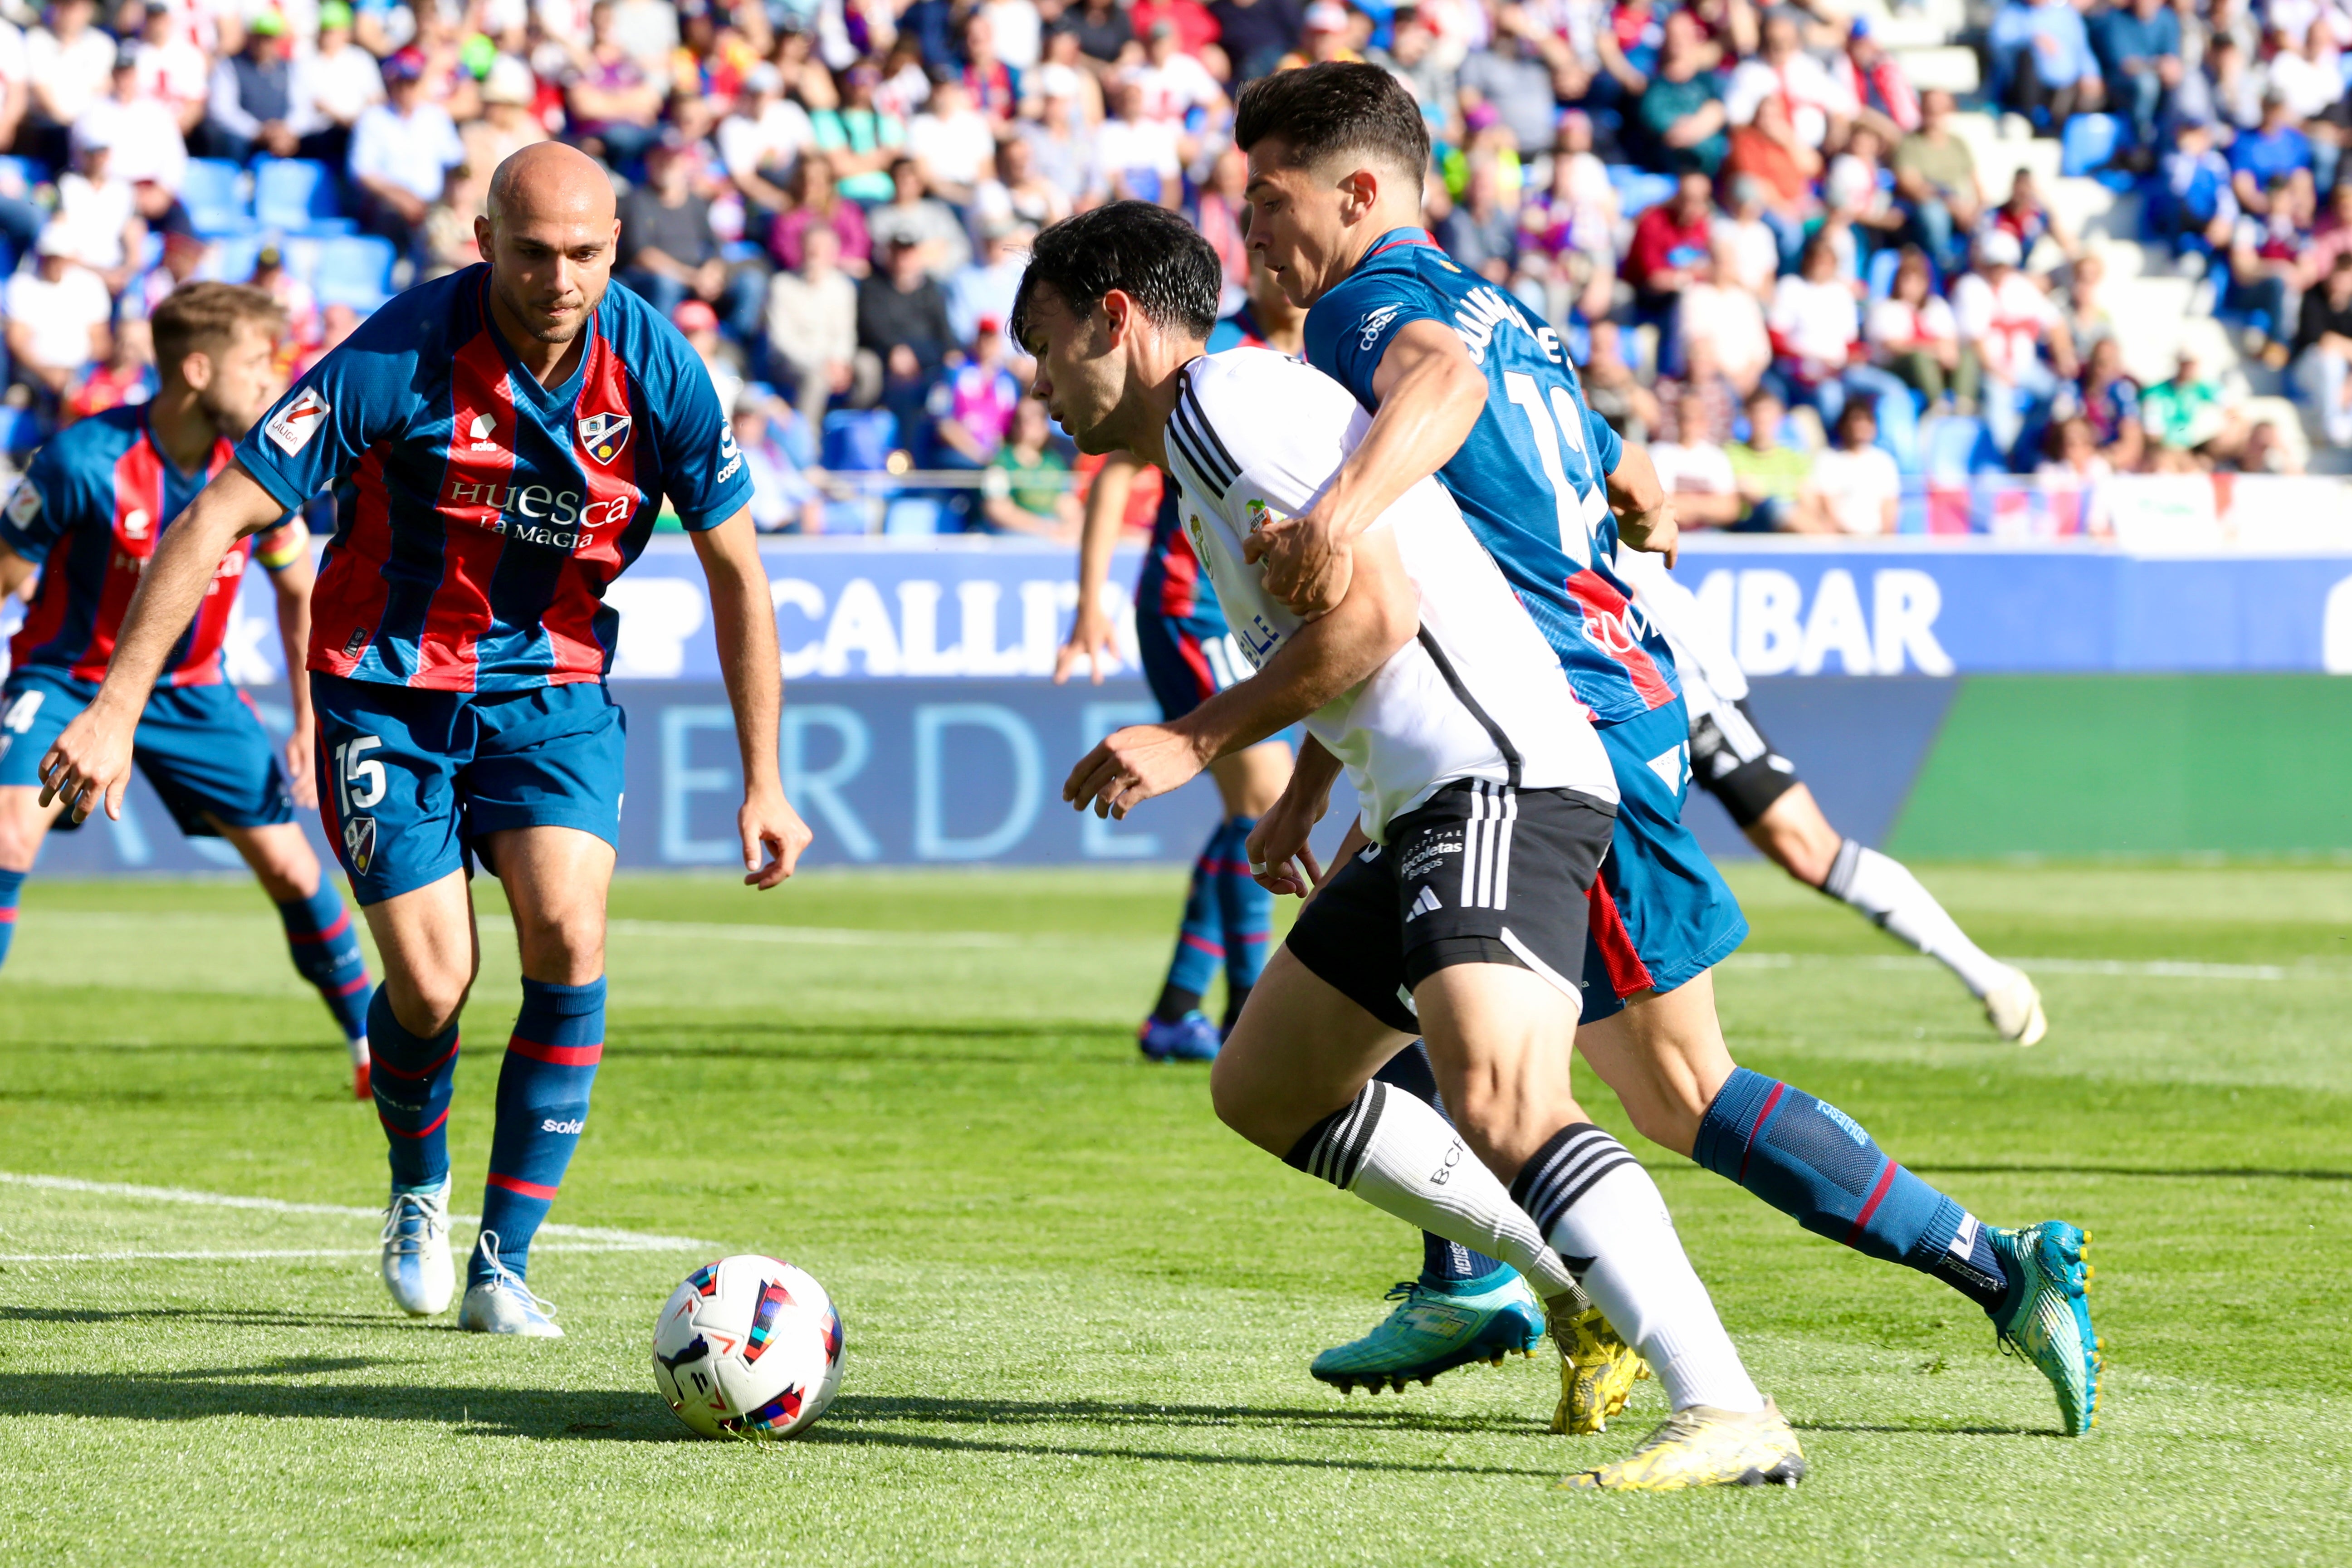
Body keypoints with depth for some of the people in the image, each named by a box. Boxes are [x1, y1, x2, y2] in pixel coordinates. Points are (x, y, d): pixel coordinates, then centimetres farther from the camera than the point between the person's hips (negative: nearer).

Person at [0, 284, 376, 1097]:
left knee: (293, 869, 1)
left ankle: (375, 1049, 21)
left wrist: (309, 725, 6)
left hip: (190, 691, 4)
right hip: (67, 678, -4)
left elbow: (298, 591, 7)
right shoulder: (85, 461, -25)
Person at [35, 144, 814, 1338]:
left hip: (552, 688, 2)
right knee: (431, 982, -11)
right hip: (388, 689, -2)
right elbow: (221, 515, -20)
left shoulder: (655, 367, -12)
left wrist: (763, 782, 1)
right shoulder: (402, 357, -22)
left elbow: (735, 569, 1)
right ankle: (418, 1193, 23)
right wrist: (118, 708, -24)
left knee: (567, 934, -19)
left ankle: (505, 1259, -8)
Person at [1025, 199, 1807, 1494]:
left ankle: (1727, 1413, -35)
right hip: (1427, 810, 11)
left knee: (1499, 1102, -28)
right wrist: (1304, 795, 41)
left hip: (1500, 784, -11)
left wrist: (1194, 743, -11)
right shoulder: (1209, 434, 24)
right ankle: (1581, 1284, 19)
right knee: (1264, 1091, 20)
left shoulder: (1223, 397, -8)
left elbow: (1375, 611, -16)